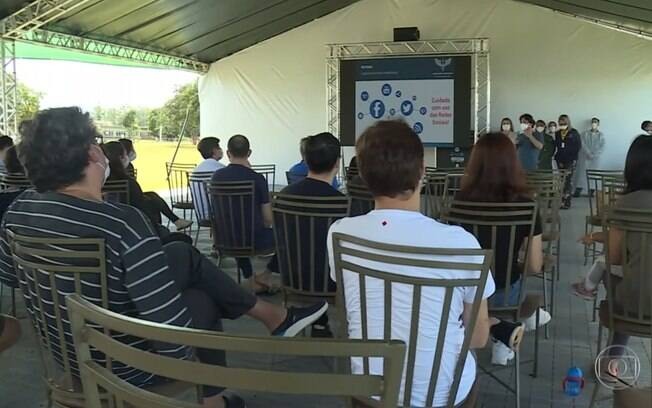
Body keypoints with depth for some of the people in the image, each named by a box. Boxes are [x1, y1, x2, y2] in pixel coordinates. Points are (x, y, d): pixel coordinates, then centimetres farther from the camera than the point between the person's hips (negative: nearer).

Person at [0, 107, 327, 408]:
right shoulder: (122, 223, -31)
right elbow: (169, 325, -31)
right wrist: (178, 360, -11)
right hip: (124, 366, -7)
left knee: (185, 254, 14)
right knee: (204, 301, 21)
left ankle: (270, 314, 28)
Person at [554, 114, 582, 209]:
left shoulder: (574, 133, 1)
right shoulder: (557, 134, 11)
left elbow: (578, 146, -1)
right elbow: (556, 146, 11)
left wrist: (572, 158, -7)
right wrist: (558, 159, 1)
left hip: (570, 161, -4)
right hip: (560, 161, 4)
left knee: (568, 181, -7)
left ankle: (567, 202, -9)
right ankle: (562, 201, 3)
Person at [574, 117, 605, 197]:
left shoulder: (601, 135, 8)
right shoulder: (585, 134, 7)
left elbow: (602, 147, 0)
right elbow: (583, 145, -4)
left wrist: (594, 154, -13)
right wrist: (589, 154, -16)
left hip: (595, 159, 1)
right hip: (584, 157, -1)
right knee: (582, 173, -5)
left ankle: (591, 192, 3)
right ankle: (578, 191, -6)